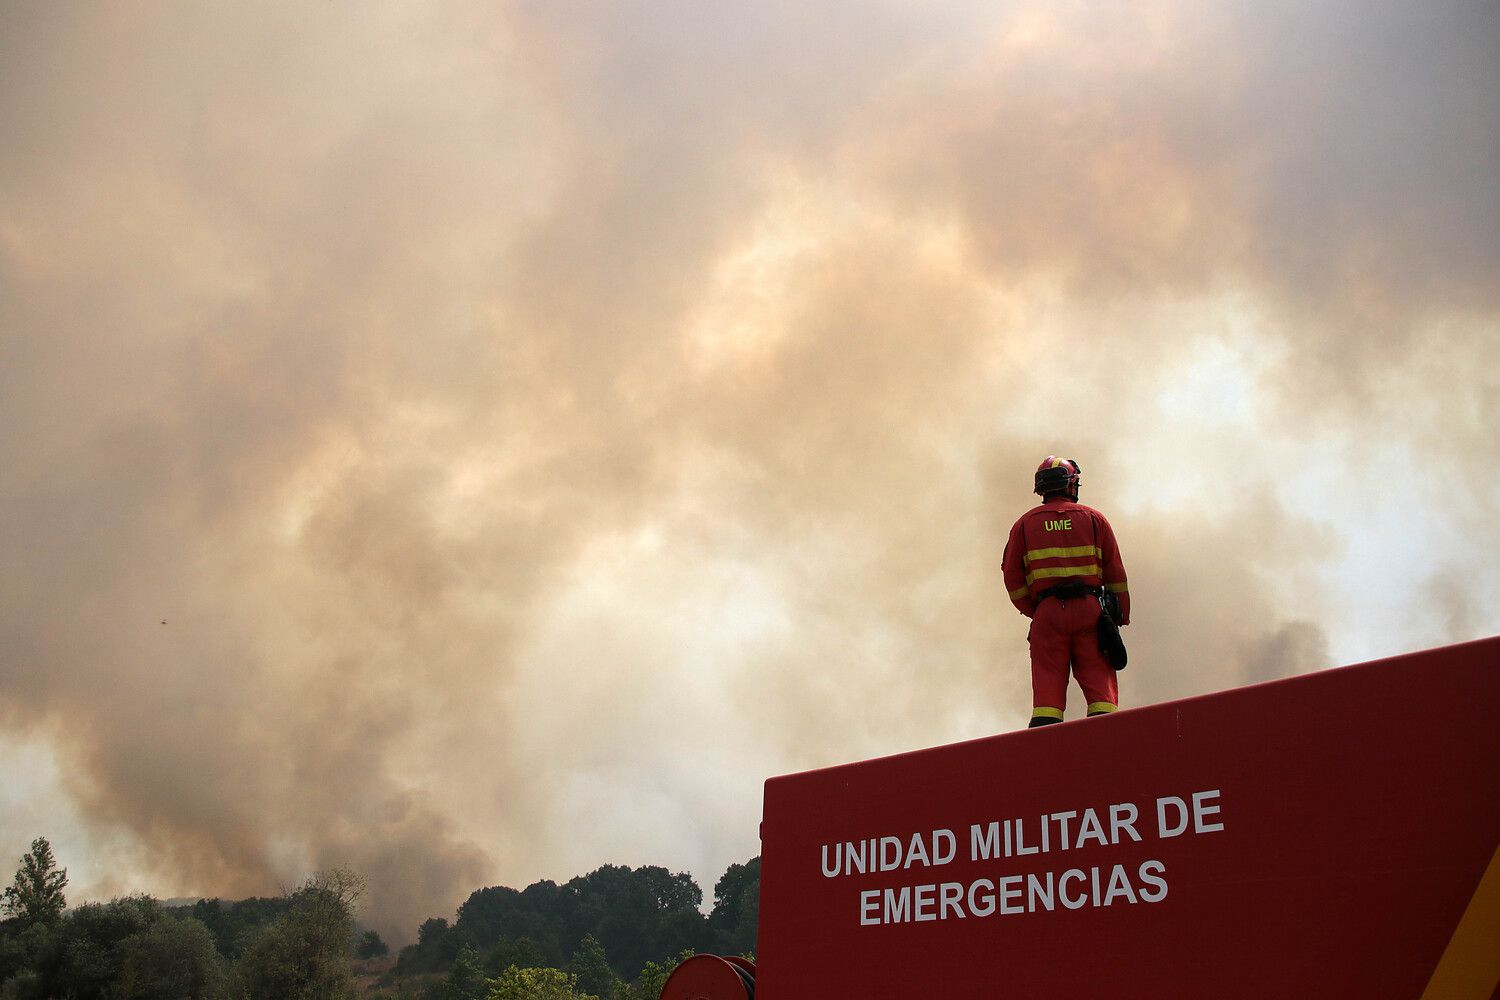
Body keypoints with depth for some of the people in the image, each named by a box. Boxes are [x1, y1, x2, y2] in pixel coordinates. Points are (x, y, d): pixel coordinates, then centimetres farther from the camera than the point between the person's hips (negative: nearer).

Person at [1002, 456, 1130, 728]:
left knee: (1047, 688, -3)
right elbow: (1115, 572, 9)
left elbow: (1012, 576, 9)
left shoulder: (1025, 523, 13)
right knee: (1100, 683, -3)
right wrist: (1122, 613, 16)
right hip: (1090, 609, -1)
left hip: (1047, 613, 1)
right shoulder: (1093, 518, 11)